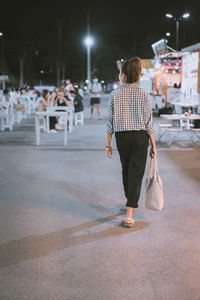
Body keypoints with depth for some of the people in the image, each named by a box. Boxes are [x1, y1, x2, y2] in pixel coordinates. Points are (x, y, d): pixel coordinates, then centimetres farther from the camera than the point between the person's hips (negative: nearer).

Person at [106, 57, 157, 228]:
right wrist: (153, 145, 1)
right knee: (136, 173, -1)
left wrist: (108, 144, 5)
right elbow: (149, 123, -6)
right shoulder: (144, 95, -6)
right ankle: (129, 215, -8)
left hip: (121, 137, 2)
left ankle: (131, 202, 40)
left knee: (126, 170, 21)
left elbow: (110, 122, -2)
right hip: (140, 137, -1)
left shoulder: (115, 95, -4)